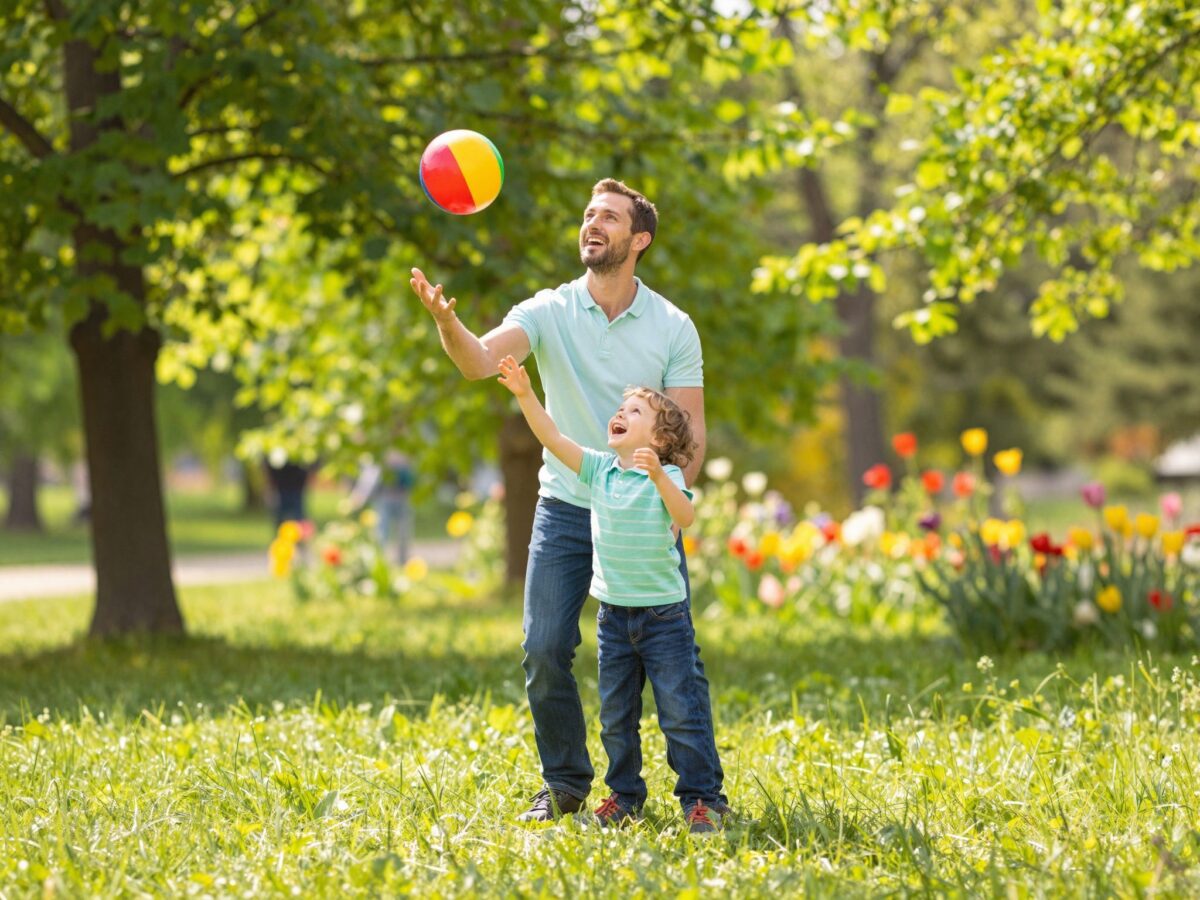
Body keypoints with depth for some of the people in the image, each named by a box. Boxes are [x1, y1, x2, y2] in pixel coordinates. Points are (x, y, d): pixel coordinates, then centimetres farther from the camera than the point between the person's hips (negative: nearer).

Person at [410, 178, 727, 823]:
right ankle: (565, 782, 14)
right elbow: (481, 361, -19)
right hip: (565, 508, 1)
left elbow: (690, 430, -1)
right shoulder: (548, 312, -2)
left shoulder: (673, 327, -1)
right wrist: (446, 321, -41)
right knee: (545, 650, -5)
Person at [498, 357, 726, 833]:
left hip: (663, 612, -5)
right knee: (615, 714, 12)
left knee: (681, 712, -4)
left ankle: (700, 798, 3)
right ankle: (624, 796, 23)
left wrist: (658, 476, -41)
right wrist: (525, 394, -12)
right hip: (613, 611, 5)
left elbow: (685, 515, -27)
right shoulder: (599, 468, 5)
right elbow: (553, 438, -1)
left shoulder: (665, 476, -9)